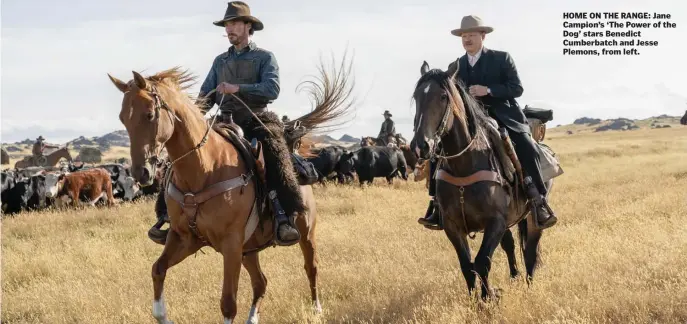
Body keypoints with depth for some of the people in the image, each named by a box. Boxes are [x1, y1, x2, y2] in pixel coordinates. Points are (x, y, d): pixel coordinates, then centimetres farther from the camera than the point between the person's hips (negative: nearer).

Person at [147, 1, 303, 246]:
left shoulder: (265, 57, 5)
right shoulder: (220, 61, 19)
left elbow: (272, 89, -12)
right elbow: (206, 95, 13)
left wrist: (237, 88, -23)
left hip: (256, 122, -4)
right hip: (225, 124, 5)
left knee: (275, 155, -36)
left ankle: (283, 219, -42)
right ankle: (167, 215, -15)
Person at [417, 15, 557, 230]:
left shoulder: (502, 59, 2)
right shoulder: (455, 67, 12)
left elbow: (517, 88, -6)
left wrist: (488, 90, -19)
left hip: (503, 116, -3)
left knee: (528, 150, -26)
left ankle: (539, 203, -15)